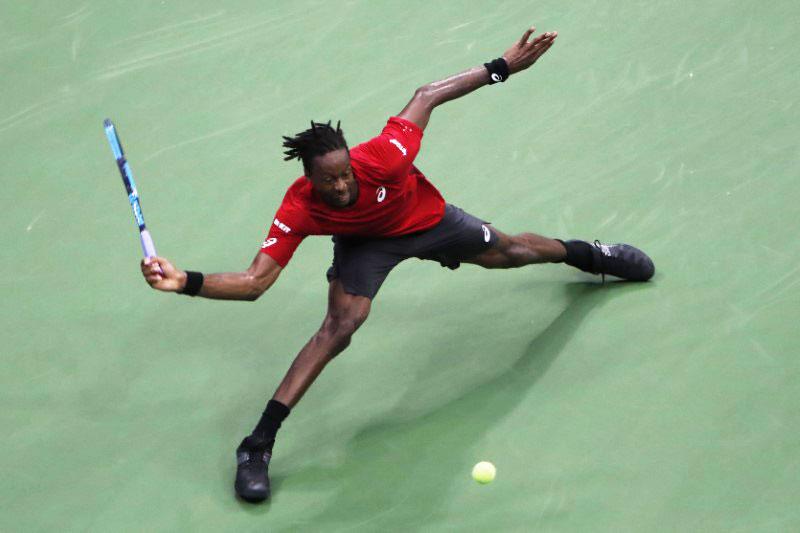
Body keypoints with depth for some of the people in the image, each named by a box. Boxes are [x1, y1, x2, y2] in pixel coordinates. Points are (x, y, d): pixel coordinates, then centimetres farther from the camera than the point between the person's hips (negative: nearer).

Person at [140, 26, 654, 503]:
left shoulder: (383, 157, -42)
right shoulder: (298, 210, -38)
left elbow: (427, 96, -28)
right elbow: (255, 281, -39)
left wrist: (505, 65, -27)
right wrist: (186, 282, -55)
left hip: (428, 219, 2)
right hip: (366, 242, -1)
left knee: (508, 252, 21)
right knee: (340, 325, -23)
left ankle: (585, 253, 57)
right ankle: (258, 445, -16)